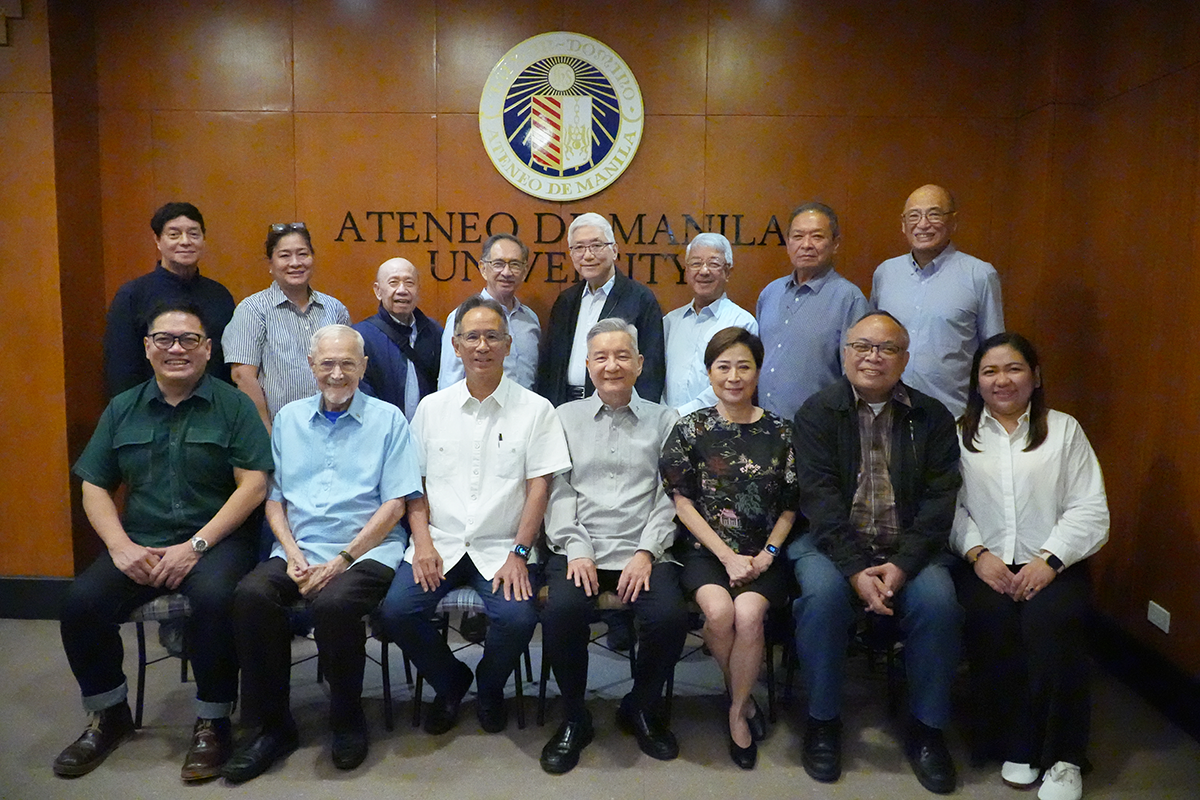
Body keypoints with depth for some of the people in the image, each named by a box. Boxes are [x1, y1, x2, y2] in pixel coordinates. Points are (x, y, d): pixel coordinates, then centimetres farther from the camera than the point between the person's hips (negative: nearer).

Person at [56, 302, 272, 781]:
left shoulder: (233, 406, 0)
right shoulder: (122, 410, 13)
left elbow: (253, 485, -8)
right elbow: (94, 488, 12)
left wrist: (196, 546, -15)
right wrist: (121, 546, -6)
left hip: (216, 539, -4)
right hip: (138, 544, 4)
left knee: (214, 596, -33)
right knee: (81, 602, -19)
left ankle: (213, 720, -10)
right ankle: (109, 715, 8)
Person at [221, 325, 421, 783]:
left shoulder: (388, 420, 5)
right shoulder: (288, 419, 17)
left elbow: (394, 504, -2)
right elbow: (274, 497, 13)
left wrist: (341, 560, -11)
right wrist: (293, 554, -4)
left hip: (366, 551, -3)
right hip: (299, 551, 4)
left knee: (333, 603, -33)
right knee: (251, 595, -26)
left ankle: (348, 721, -6)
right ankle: (273, 724, -7)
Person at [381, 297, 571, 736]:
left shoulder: (535, 409, 2)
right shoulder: (432, 407, 10)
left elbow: (539, 486, -3)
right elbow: (415, 483, 10)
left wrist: (518, 553, -11)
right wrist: (423, 542, -4)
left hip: (501, 547, -2)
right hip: (439, 543, 3)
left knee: (518, 617, -26)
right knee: (396, 610, -20)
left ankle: (490, 688, 10)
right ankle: (449, 682, 12)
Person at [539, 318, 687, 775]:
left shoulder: (663, 421, 13)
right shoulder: (565, 417, 15)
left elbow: (668, 496, 5)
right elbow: (558, 492, 7)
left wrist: (647, 553, -9)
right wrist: (576, 550, -7)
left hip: (643, 551, 0)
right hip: (579, 549, 0)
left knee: (670, 617, -27)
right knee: (561, 612, -29)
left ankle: (641, 709, 6)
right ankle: (574, 719, -1)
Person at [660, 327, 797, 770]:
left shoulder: (779, 431, 5)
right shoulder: (691, 428, 1)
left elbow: (789, 506, 8)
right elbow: (682, 502, -2)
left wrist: (766, 555, -7)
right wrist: (727, 556, -10)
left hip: (762, 554, 1)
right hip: (706, 550, 0)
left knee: (748, 614, -26)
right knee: (719, 611, -27)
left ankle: (737, 709, 1)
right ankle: (743, 696, 3)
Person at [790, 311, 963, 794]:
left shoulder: (932, 418, 6)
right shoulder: (817, 413, 1)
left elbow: (939, 500, -2)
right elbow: (820, 497, -9)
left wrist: (903, 565, -16)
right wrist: (855, 569, -20)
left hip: (909, 549, 2)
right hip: (833, 544, -1)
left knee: (938, 602, -25)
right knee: (822, 595, -29)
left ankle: (927, 729, -2)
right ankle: (822, 722, -7)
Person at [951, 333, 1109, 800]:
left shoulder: (1064, 430, 13)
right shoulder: (959, 434, 14)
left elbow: (1090, 511, 3)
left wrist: (1049, 560, -11)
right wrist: (977, 553, -13)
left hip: (1052, 564, 0)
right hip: (986, 564, 0)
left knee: (1052, 621, -30)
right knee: (991, 620, -29)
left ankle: (1062, 757, -14)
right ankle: (1014, 745, -9)